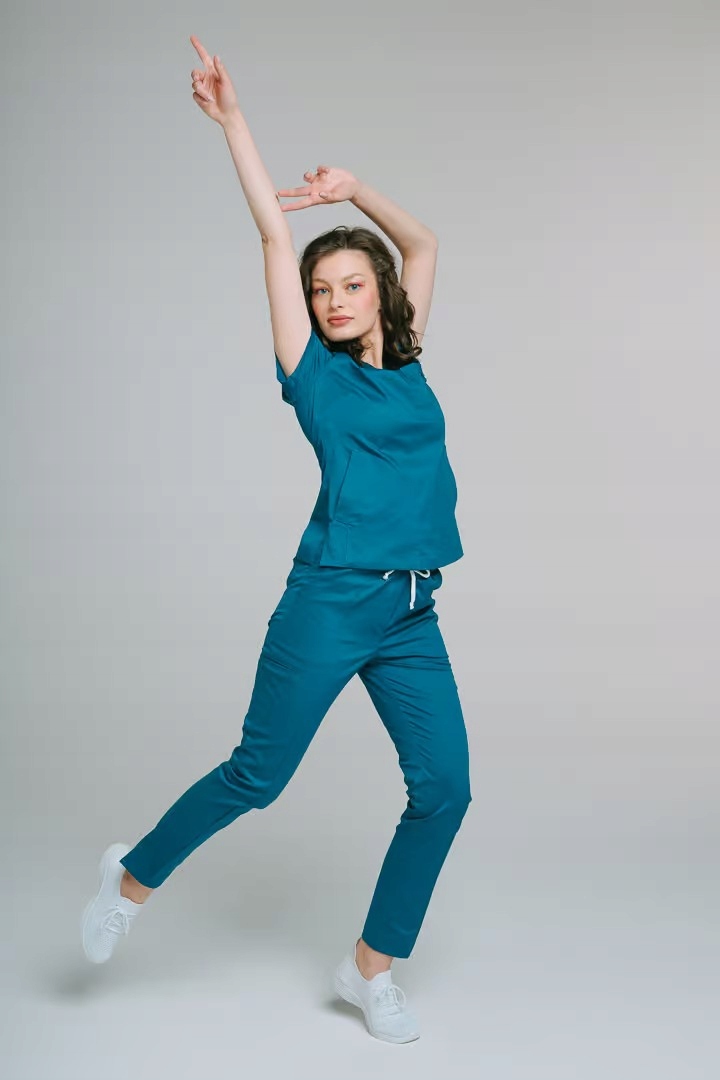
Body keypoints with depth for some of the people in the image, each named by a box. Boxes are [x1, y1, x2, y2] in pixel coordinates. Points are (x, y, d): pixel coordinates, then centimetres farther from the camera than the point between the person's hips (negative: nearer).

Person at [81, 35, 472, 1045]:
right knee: (256, 776, 3)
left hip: (414, 617, 5)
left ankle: (373, 966, 15)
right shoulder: (315, 371, 1)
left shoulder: (406, 363, 12)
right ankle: (133, 877, 29)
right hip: (331, 603, -5)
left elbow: (424, 242, 24)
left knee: (443, 786, -3)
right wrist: (231, 116, 3)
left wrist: (353, 189, 19)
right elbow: (275, 235, 1)